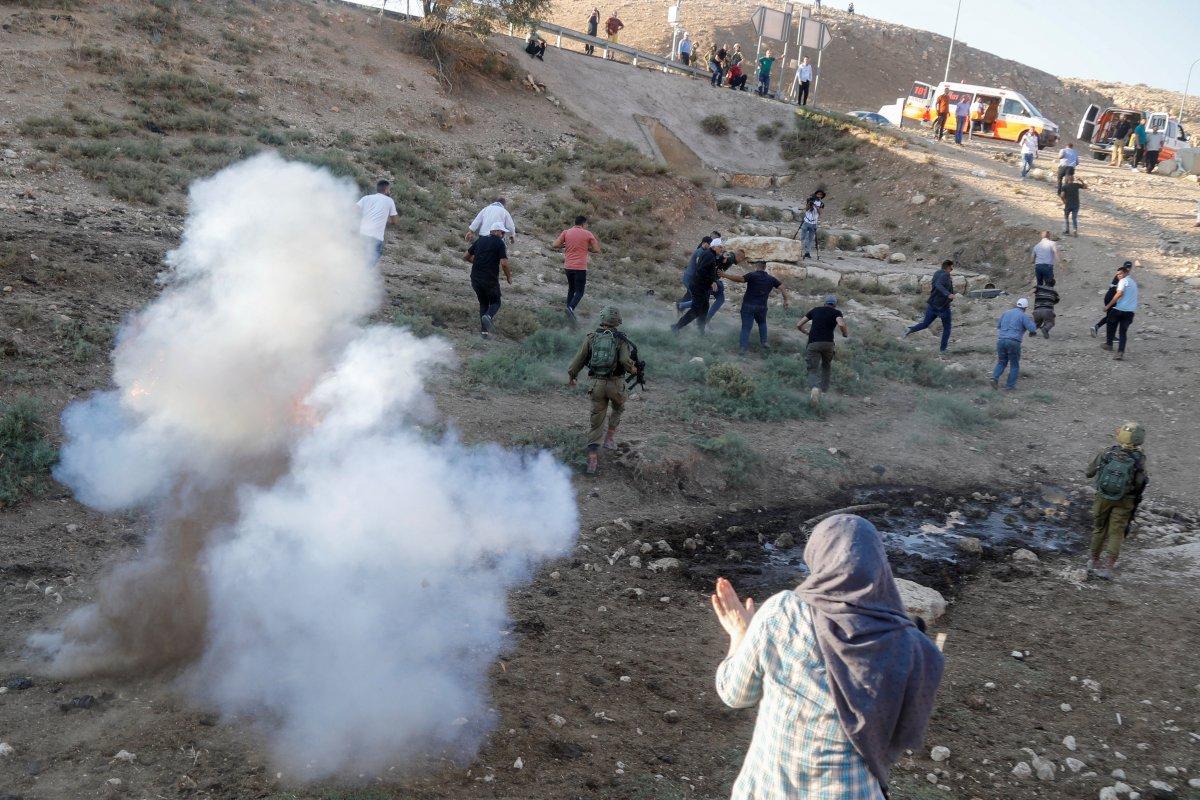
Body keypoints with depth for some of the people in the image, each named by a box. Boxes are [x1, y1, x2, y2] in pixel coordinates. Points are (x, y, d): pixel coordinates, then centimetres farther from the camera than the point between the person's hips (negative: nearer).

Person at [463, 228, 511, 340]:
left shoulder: (479, 240, 12)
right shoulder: (499, 243, -4)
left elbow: (466, 257, 16)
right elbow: (504, 263, -13)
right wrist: (509, 277, 3)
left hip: (475, 279, 4)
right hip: (490, 279, -4)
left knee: (483, 303, 19)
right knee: (495, 302, 14)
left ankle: (484, 331, 8)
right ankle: (488, 316, -19)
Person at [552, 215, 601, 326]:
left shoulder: (566, 232, 4)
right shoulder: (588, 234, -3)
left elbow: (554, 245, -1)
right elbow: (597, 250, -1)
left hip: (568, 266, 4)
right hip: (580, 267, -4)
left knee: (571, 289, 22)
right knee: (579, 292, 0)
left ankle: (569, 310, 18)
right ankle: (571, 308, -25)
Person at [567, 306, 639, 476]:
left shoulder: (591, 337, 3)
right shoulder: (620, 339, -4)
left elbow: (579, 359, 3)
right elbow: (626, 361, -17)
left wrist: (571, 376, 17)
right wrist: (633, 369, 4)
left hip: (596, 383, 2)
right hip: (615, 383, -2)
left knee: (596, 422, 8)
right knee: (617, 409, 32)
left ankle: (592, 460, 1)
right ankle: (610, 437, 26)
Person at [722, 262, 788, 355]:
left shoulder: (752, 275, -8)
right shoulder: (771, 278, 6)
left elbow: (740, 279, -21)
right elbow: (782, 288, 6)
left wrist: (725, 275, -18)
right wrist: (785, 300, 12)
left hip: (748, 305, -3)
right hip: (762, 306, 3)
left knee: (746, 326, 2)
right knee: (762, 323, 27)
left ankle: (743, 347, -6)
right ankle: (763, 342, 19)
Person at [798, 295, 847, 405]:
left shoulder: (815, 310, 18)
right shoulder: (836, 312, 9)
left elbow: (798, 325, 17)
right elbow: (841, 325, -13)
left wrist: (807, 332, 34)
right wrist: (845, 333, 8)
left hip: (813, 343, 0)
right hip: (828, 343, 0)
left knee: (813, 370, 0)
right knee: (827, 366, 28)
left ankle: (814, 388, -30)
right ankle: (824, 390, 27)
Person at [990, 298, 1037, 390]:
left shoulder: (1006, 313, 15)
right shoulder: (1023, 316, -1)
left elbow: (998, 325, 27)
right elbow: (1032, 329, -5)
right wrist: (1032, 323, 16)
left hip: (1001, 340, 4)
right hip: (1013, 342, -4)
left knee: (1002, 362, 19)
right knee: (1014, 365, 12)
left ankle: (995, 378, -5)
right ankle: (1010, 385, 9)